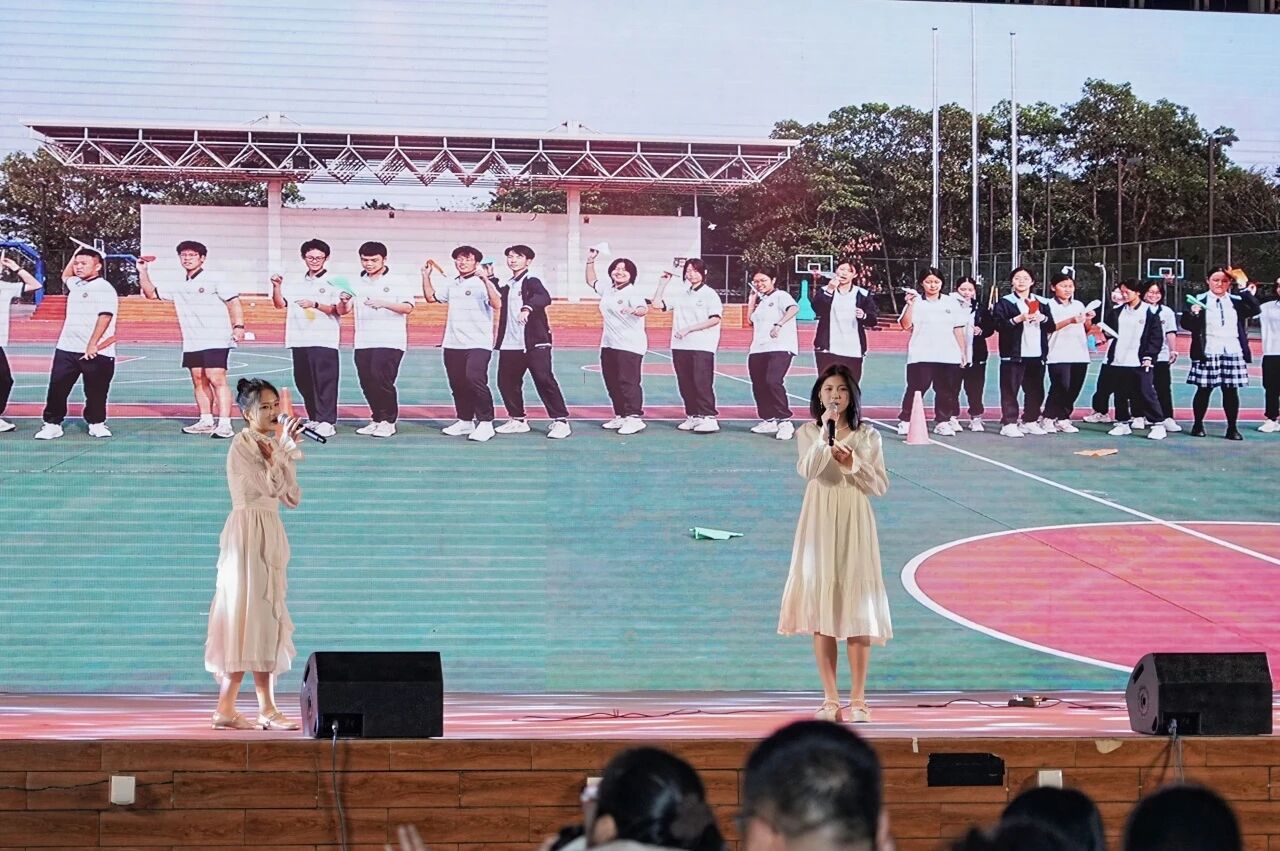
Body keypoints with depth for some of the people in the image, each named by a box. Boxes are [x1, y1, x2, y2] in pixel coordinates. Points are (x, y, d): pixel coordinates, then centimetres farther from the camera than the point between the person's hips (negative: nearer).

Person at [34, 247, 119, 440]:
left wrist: (92, 344, -25)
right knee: (57, 388, 3)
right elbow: (65, 276, 41)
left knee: (96, 391, 3)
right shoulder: (76, 284, 15)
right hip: (66, 348, 7)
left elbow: (105, 317, -19)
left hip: (95, 352, -7)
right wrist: (74, 256, 26)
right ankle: (52, 424, 8)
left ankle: (96, 423, 17)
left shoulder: (104, 288, -10)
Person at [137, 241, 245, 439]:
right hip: (191, 343, 7)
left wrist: (239, 326, -18)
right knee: (199, 381, 9)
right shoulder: (177, 286, 16)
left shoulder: (215, 280, -3)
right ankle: (206, 421, 16)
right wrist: (143, 272, 11)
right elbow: (151, 293, 24)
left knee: (217, 379, -15)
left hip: (216, 341, -7)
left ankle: (224, 424, -19)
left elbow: (234, 302, -7)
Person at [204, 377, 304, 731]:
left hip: (271, 535, 9)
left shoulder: (270, 446, 16)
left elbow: (292, 498, 12)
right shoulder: (243, 445, -10)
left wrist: (287, 450, 5)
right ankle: (225, 709, -9)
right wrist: (286, 446, -10)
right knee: (249, 615, -11)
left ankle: (267, 709, 9)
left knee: (267, 618, 7)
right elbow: (269, 485, -19)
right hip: (248, 532, -9)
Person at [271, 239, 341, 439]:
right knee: (303, 382, 7)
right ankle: (314, 419, 17)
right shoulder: (295, 283, 17)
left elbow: (338, 309, -8)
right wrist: (277, 286, -4)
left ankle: (327, 422, -12)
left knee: (324, 381, -11)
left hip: (324, 341, -5)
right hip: (299, 340, 6)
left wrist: (315, 304, -21)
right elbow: (280, 304, 12)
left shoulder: (332, 283, 2)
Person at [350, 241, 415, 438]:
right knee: (366, 382, 4)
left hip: (389, 342, -5)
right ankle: (377, 420, 17)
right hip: (363, 343, 5)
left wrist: (383, 303, -25)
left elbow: (408, 307, -10)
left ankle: (388, 421, -2)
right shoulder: (357, 282, 12)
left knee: (381, 379, -14)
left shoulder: (399, 281, 1)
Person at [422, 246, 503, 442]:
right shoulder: (452, 285, 16)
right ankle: (465, 421, 23)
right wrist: (426, 275, 23)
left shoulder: (482, 283, -6)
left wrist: (486, 280, -30)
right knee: (457, 384, 10)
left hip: (478, 344, -7)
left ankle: (486, 422, -15)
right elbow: (431, 296, 32)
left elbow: (497, 304, -21)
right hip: (453, 345, 7)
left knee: (475, 378, -22)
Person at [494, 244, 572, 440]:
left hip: (535, 343, -8)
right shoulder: (507, 286, 17)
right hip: (509, 345, 8)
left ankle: (560, 421, -6)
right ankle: (517, 420, 25)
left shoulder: (531, 281, -6)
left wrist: (528, 307, -44)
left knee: (544, 380, -10)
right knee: (506, 382, 10)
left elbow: (544, 297, -25)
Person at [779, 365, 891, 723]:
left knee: (857, 605, -2)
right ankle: (830, 699, 4)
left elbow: (880, 485, 3)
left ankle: (858, 699, 3)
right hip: (819, 523, 0)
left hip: (854, 523, 0)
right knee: (821, 605, -1)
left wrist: (853, 463, -10)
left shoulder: (867, 435, 7)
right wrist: (826, 432, -19)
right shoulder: (809, 432, 4)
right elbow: (807, 470, -14)